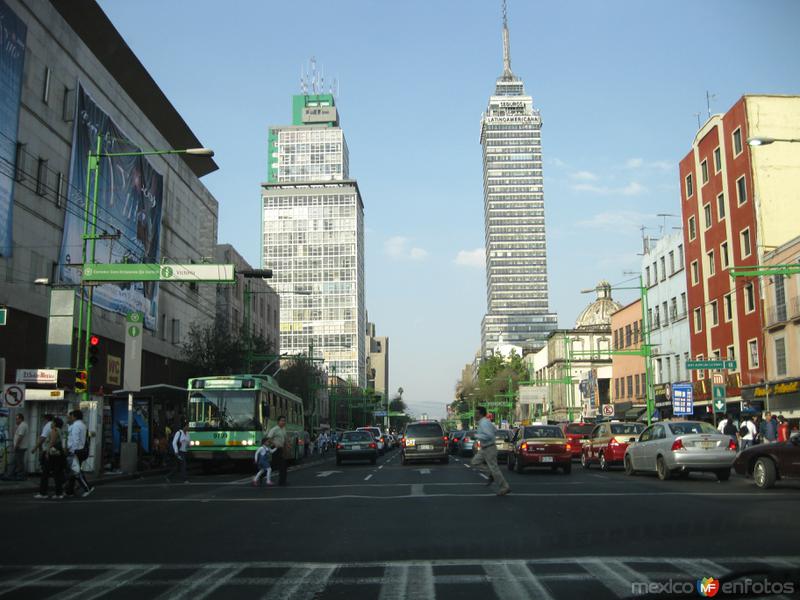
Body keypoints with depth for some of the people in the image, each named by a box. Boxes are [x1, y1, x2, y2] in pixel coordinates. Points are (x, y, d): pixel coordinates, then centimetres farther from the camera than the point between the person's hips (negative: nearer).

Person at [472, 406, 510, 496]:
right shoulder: (486, 421, 9)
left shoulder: (484, 423, -22)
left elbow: (489, 435, -31)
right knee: (475, 462, 10)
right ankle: (491, 475, 10)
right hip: (485, 448, 10)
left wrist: (476, 435, -23)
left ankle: (505, 487, 7)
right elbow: (495, 431, 20)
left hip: (489, 449, -10)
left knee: (494, 468, -3)